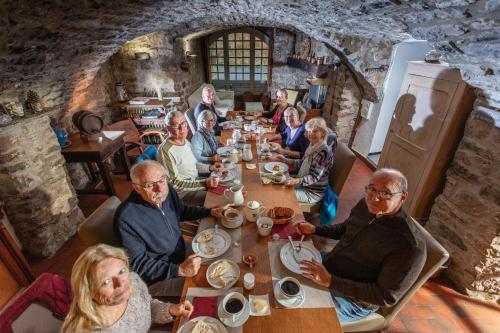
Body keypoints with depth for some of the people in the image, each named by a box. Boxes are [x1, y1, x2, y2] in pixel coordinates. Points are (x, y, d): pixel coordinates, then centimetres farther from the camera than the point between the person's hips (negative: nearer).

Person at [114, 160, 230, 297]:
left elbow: (183, 211, 11)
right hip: (159, 279, -6)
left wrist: (212, 212, -1)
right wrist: (180, 270, -29)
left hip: (182, 253, 6)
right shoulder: (126, 219, -29)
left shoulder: (167, 191, -9)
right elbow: (138, 265, -21)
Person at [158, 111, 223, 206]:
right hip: (182, 191, -9)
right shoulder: (165, 150, -22)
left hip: (196, 180, 9)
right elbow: (175, 183, -22)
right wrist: (204, 183, -27)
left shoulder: (186, 142, 7)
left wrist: (210, 167, 3)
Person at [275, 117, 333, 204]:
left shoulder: (324, 151, -25)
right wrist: (285, 160, 5)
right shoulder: (312, 146, 1)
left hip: (313, 192, -8)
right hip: (303, 184, 8)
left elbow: (314, 177, -26)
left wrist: (297, 181, -42)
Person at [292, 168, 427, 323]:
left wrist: (330, 281, -32)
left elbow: (387, 297, -25)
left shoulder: (410, 246, -30)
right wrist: (314, 229, -5)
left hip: (354, 299, -6)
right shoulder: (366, 205, -9)